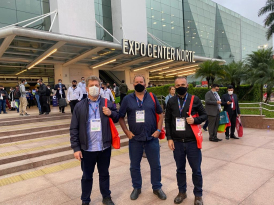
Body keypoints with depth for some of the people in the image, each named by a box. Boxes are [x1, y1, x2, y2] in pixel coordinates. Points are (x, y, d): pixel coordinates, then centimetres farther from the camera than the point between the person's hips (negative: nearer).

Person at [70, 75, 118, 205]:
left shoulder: (108, 104, 0)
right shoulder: (79, 106, -3)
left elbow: (117, 118, 10)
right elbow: (74, 129, -4)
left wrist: (111, 113, -12)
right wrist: (76, 148, -8)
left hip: (105, 148, 1)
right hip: (87, 149, -1)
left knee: (104, 174, 20)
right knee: (87, 176, 17)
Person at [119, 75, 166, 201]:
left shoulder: (152, 97, 2)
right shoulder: (127, 99, 0)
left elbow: (160, 114, 6)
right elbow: (121, 117, 4)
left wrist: (158, 130, -2)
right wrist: (127, 132, -4)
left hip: (152, 138, 0)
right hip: (135, 139, 0)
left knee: (155, 165, 11)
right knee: (134, 165, 13)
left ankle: (157, 187, 32)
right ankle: (136, 187, 35)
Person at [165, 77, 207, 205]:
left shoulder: (195, 99, 0)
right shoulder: (171, 101, 4)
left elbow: (204, 115, 5)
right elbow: (167, 120, 5)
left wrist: (195, 120, -16)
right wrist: (169, 138, -2)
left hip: (192, 142, -1)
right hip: (177, 142, 2)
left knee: (196, 170, 10)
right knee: (180, 169, 15)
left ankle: (198, 195, 30)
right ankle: (182, 192, 34)